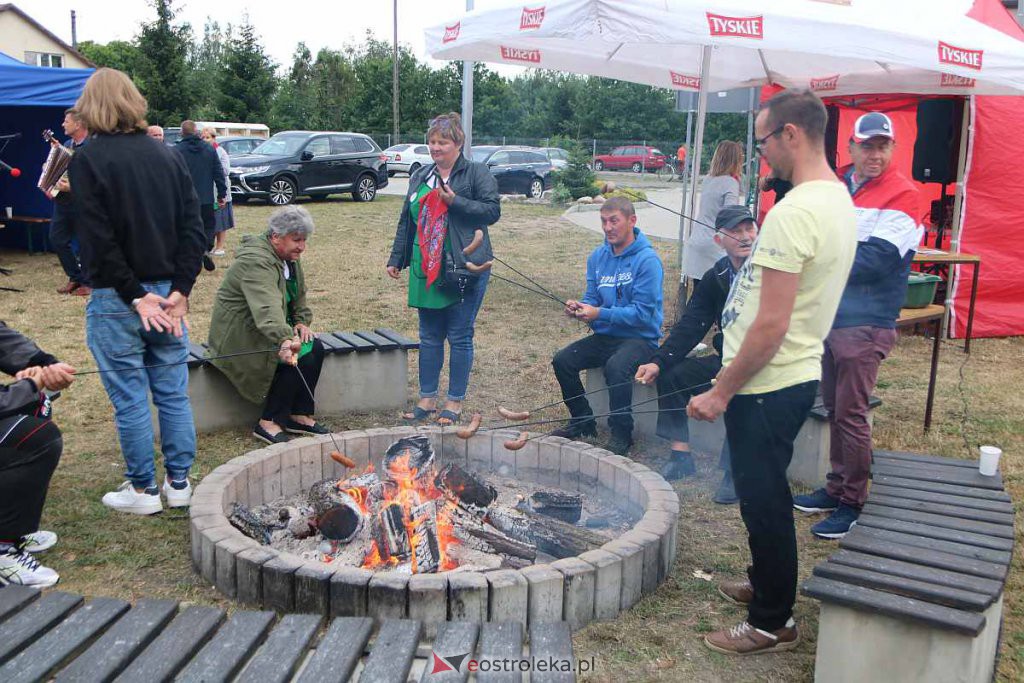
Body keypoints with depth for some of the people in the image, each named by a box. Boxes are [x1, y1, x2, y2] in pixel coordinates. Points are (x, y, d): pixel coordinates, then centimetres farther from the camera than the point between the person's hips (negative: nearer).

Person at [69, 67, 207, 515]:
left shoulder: (88, 161, -9)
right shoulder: (167, 155, 6)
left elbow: (98, 240, -15)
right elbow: (193, 228, 1)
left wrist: (134, 295, -12)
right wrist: (180, 289, -2)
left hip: (116, 299, -5)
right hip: (168, 291, 5)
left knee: (130, 398, 6)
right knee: (173, 392, 12)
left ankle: (143, 490, 17)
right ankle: (179, 483, 22)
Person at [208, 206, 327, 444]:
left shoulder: (289, 258, 5)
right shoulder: (257, 262, -27)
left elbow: (298, 295, 18)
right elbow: (267, 308, -43)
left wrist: (301, 321, 1)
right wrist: (285, 341, -56)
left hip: (268, 330, 9)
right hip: (240, 336, -9)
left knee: (315, 348, -8)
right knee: (299, 358, -23)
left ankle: (299, 415, 0)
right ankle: (269, 422, -13)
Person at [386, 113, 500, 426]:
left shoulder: (477, 173, -2)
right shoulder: (420, 177, 15)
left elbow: (493, 210, -11)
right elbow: (406, 220, 19)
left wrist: (455, 201, -19)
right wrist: (396, 258, 17)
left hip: (465, 270, -6)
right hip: (426, 271, 6)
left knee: (460, 338, 2)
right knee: (429, 337, 12)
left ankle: (455, 403, 13)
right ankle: (427, 399, 22)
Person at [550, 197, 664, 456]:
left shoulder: (647, 260, -15)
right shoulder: (598, 256, 7)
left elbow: (642, 312, -20)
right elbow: (592, 298, 10)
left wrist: (600, 314, -25)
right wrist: (579, 307, -14)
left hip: (640, 338, -7)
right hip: (604, 336, 7)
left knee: (616, 366, -35)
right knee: (562, 360, -12)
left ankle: (621, 434, -16)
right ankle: (583, 421, 9)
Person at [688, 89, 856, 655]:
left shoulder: (794, 213, -23)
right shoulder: (839, 203, 10)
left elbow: (771, 325, -25)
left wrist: (721, 392, -16)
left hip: (767, 388, -10)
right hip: (797, 376, 10)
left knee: (764, 502, 4)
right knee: (766, 497, 24)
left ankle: (771, 622, 21)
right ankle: (766, 585, 42)